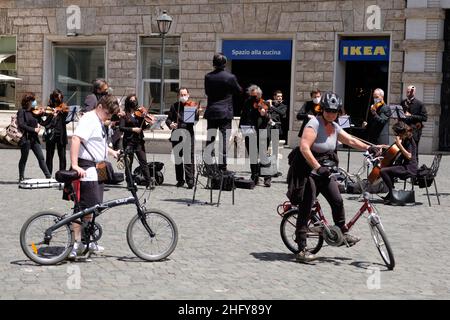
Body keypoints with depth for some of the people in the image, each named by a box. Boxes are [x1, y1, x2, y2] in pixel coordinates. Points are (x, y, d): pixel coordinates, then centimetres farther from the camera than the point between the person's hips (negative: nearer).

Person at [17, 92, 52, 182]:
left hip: (34, 138, 6)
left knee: (41, 157, 3)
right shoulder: (22, 112, -7)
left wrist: (40, 115, -3)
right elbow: (21, 125, -17)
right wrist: (33, 129, -18)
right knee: (24, 158, 4)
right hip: (25, 138, -6)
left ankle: (48, 176, 2)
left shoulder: (34, 111, 10)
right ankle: (21, 177, 15)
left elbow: (39, 122, 14)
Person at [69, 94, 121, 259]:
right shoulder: (88, 120, -14)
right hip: (87, 169, -10)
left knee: (92, 207, 16)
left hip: (98, 169, 10)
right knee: (83, 208, -11)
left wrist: (112, 152, 25)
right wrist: (75, 165, -36)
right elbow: (76, 139, -29)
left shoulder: (99, 122, 18)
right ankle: (77, 243, -7)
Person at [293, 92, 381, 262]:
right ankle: (302, 249, -7)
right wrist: (317, 167, -35)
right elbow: (304, 147, -28)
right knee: (306, 208, -8)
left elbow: (350, 140, 17)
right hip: (309, 171, -8)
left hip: (325, 171, 8)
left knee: (337, 200, 1)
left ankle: (343, 233, 25)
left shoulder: (334, 127, 10)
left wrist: (368, 148, 3)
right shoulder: (314, 124, -16)